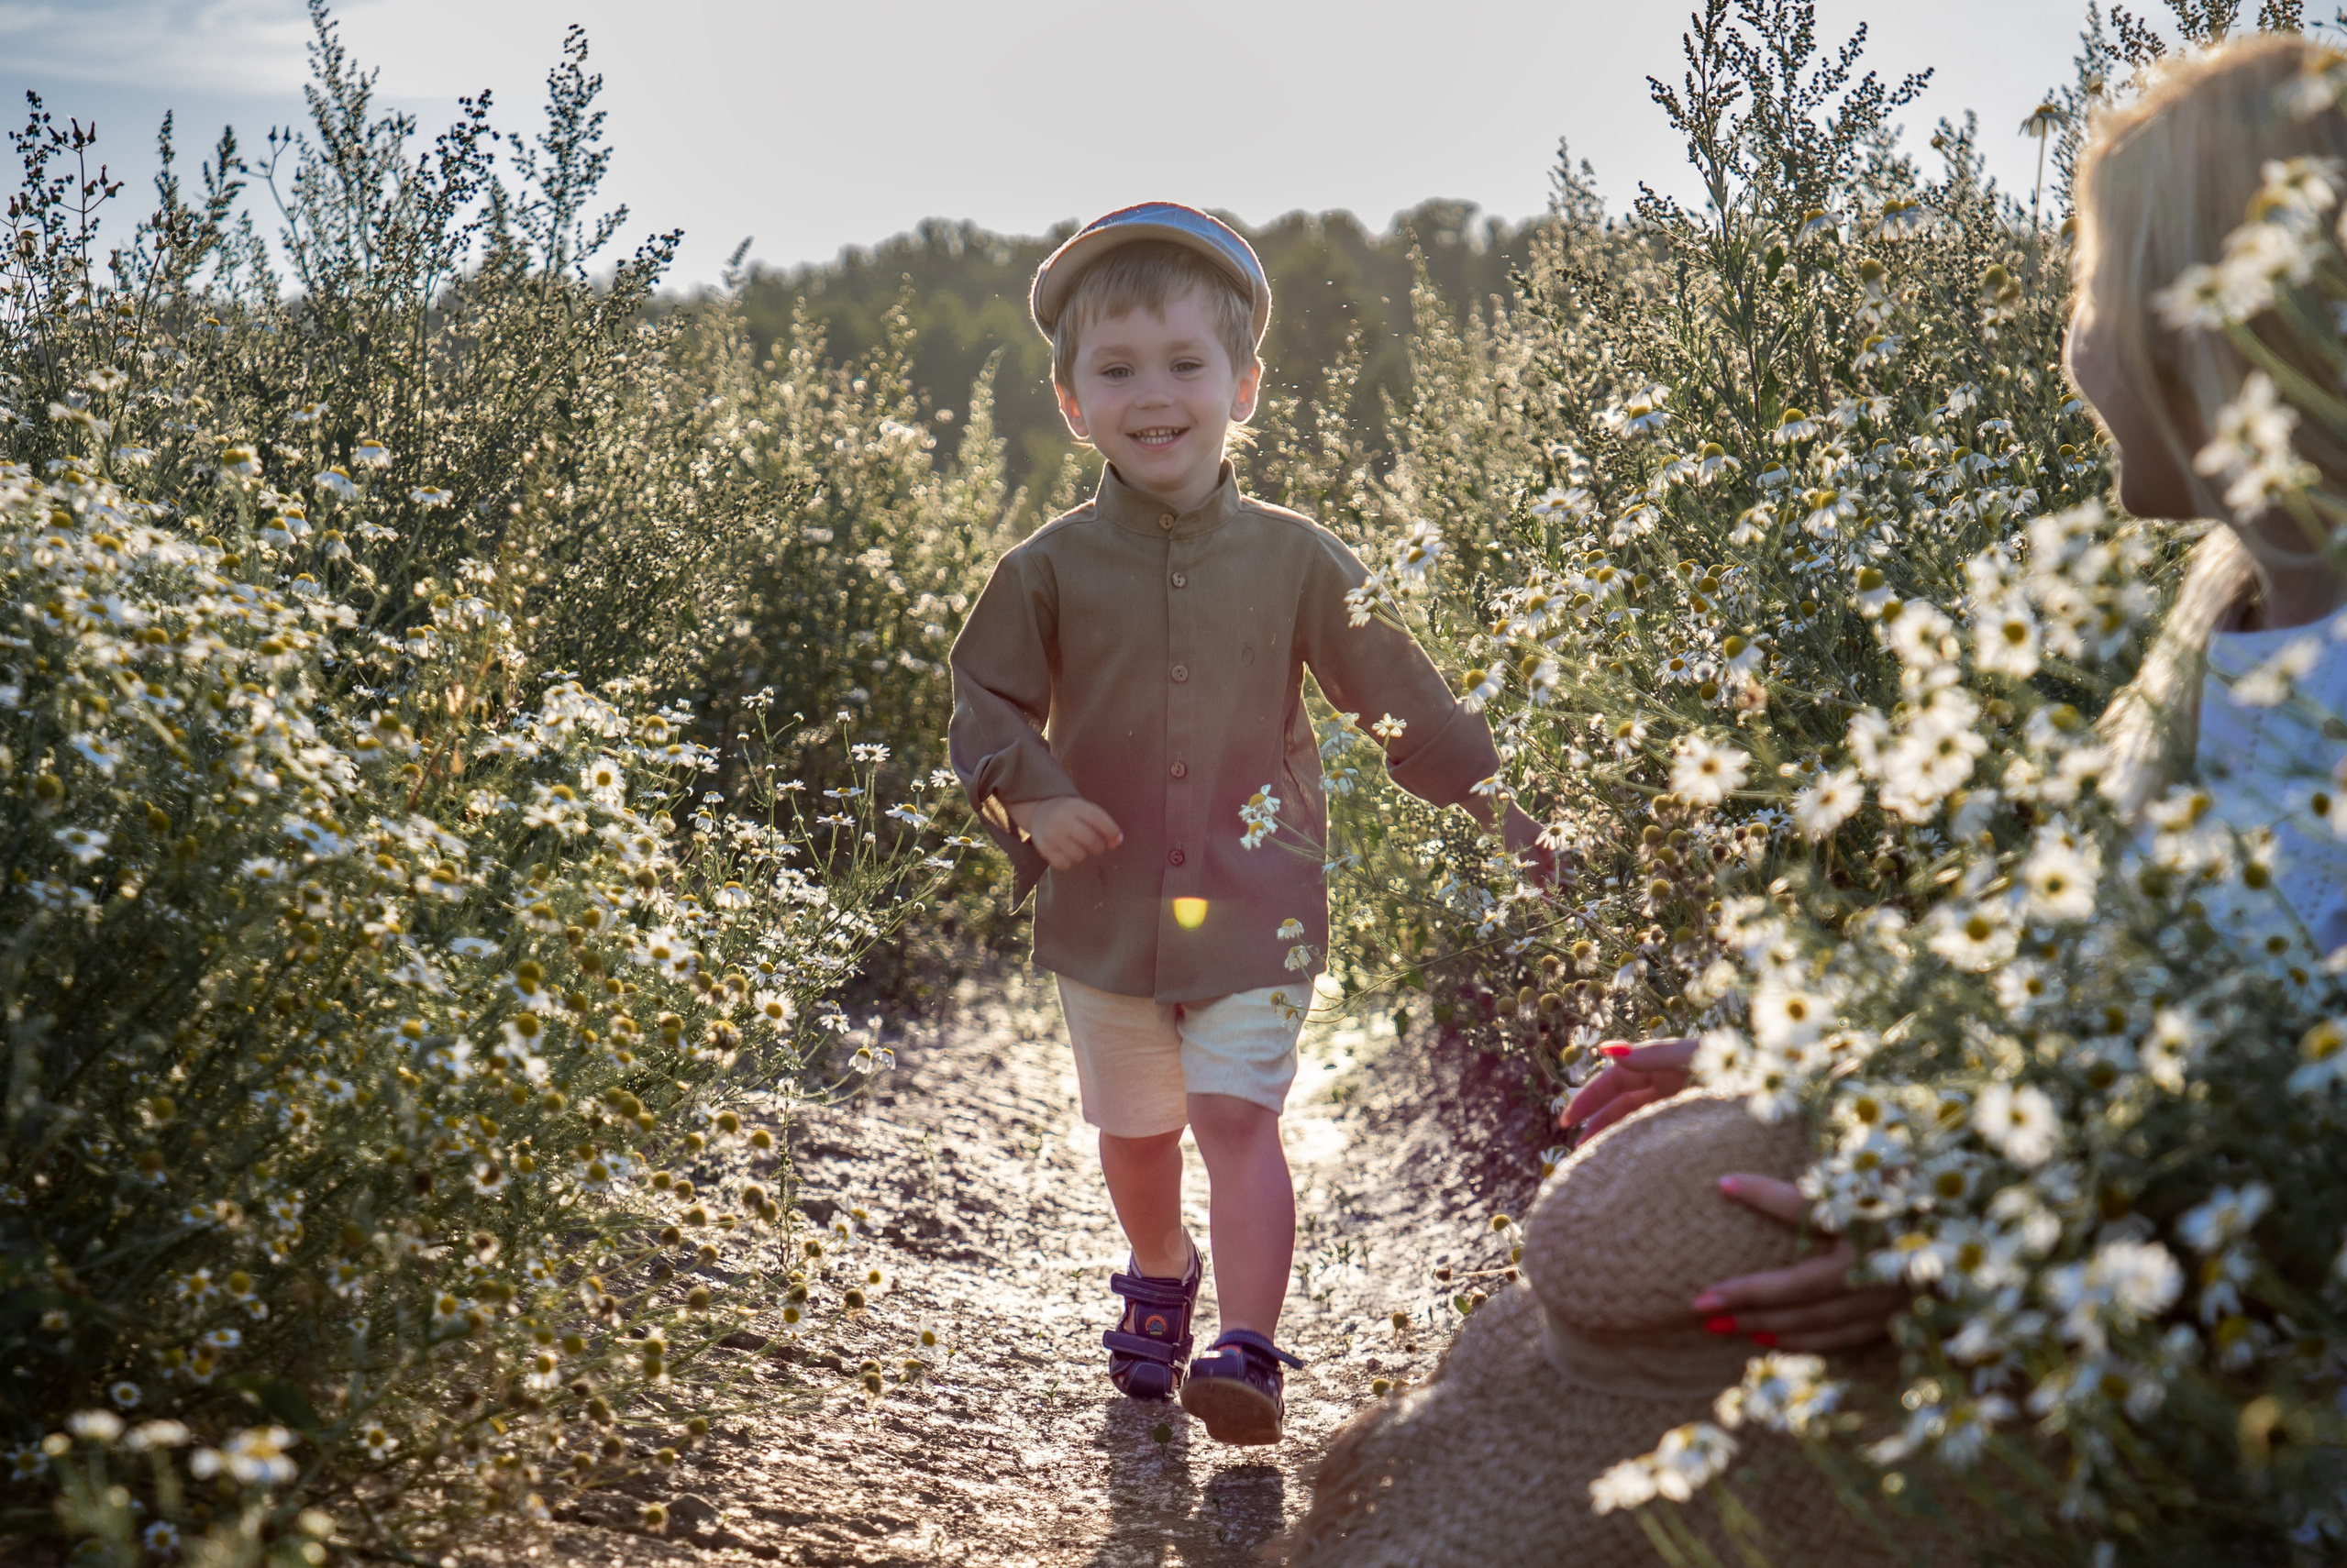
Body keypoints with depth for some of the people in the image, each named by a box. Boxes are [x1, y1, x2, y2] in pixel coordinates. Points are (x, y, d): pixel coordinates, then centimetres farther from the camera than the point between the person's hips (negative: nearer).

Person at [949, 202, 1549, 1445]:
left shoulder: (1295, 560, -2)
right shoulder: (1050, 568, -2)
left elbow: (1399, 698, 5)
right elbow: (986, 703, 3)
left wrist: (1506, 806, 4)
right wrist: (1029, 796, -16)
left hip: (1256, 898, -2)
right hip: (1105, 906, 2)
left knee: (1236, 1113, -13)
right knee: (1133, 1130, 14)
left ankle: (1247, 1351, -9)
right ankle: (1158, 1278, 41)